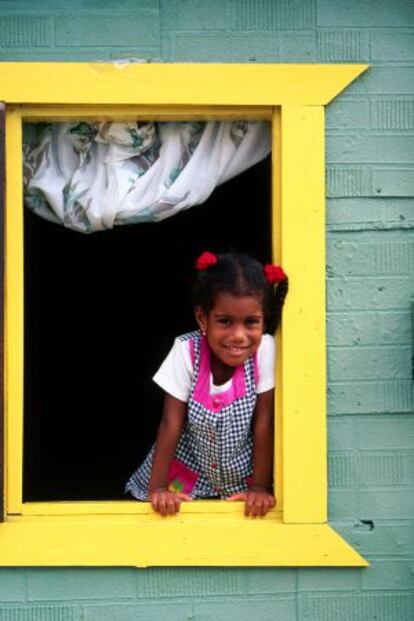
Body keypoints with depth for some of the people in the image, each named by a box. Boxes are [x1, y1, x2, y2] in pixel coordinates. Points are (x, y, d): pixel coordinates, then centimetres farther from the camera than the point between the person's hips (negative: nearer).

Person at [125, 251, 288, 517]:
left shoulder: (265, 350, -22)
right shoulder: (186, 351, -21)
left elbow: (263, 424, -15)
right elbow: (171, 424, -16)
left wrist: (260, 487, -11)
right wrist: (157, 487, -16)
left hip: (241, 476, 0)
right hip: (187, 472, 0)